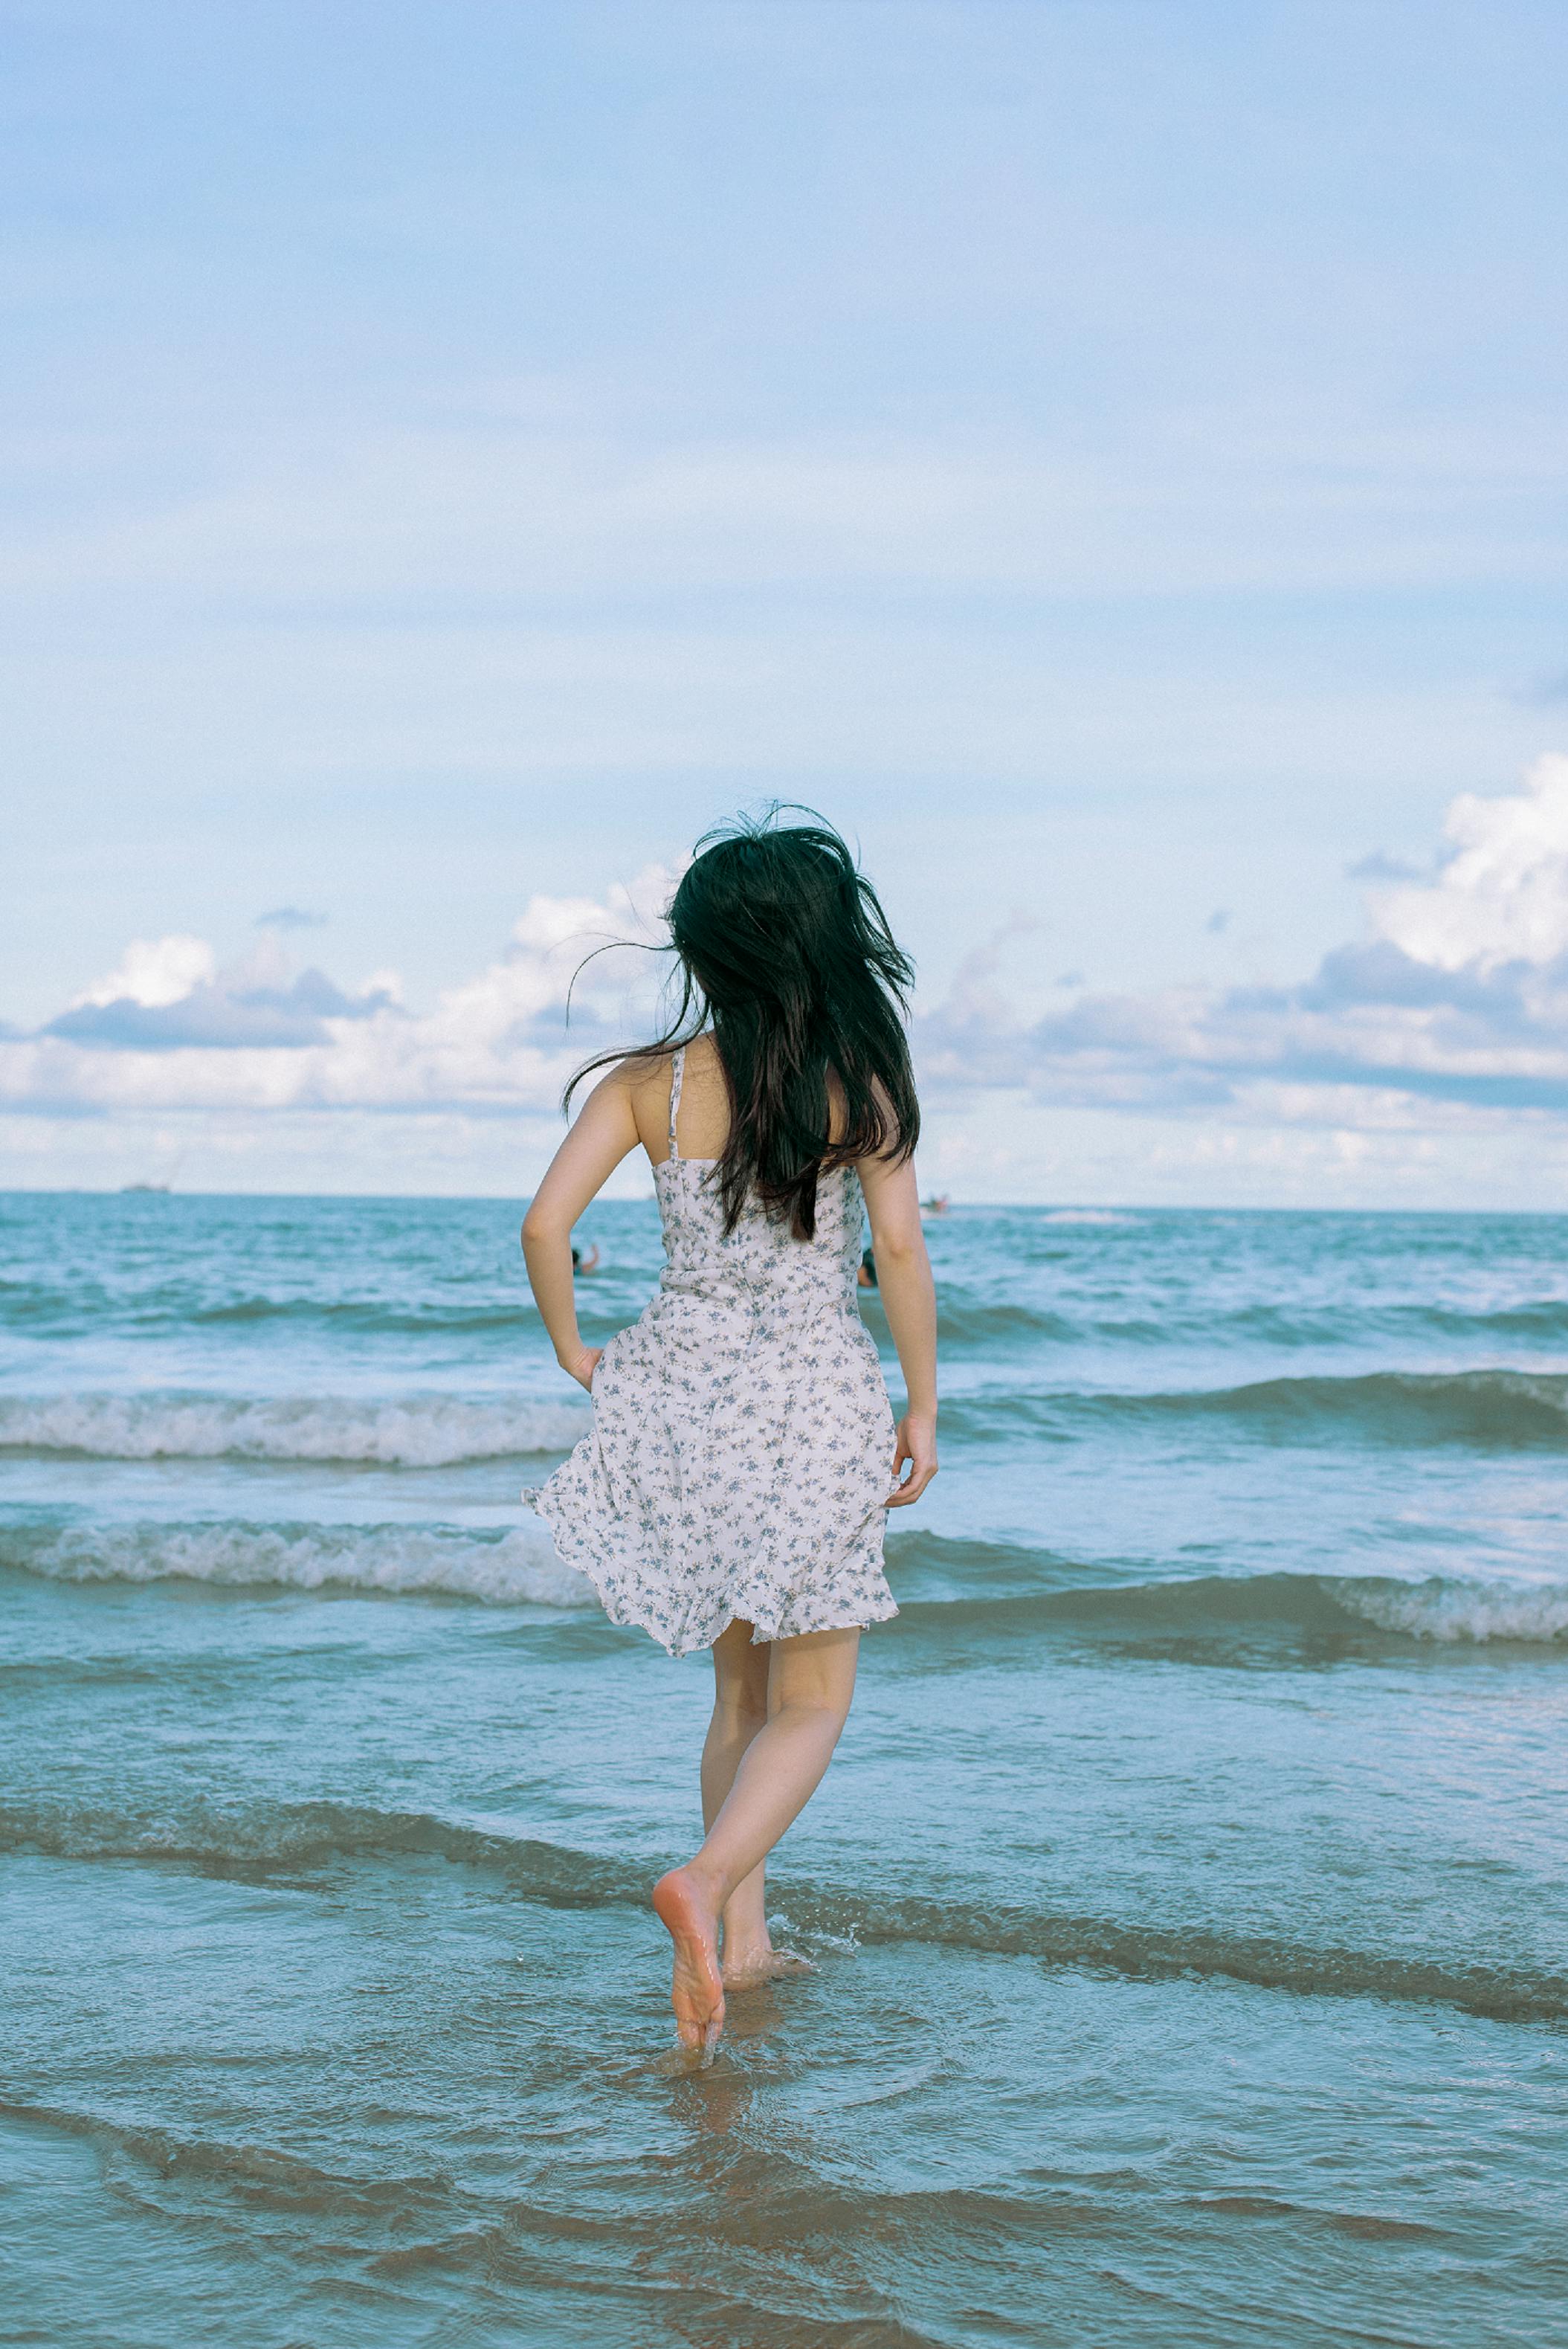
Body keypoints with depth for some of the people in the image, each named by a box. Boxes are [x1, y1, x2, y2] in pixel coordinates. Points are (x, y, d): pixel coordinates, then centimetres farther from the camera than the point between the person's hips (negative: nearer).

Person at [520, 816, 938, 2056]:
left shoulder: (651, 1082, -3)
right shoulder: (860, 1078, -8)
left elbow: (545, 1224, -8)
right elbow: (900, 1249, -11)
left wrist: (573, 1350, 8)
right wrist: (921, 1409, -1)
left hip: (682, 1391, 3)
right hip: (815, 1401, -3)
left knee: (743, 1682, 20)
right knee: (810, 1706, 6)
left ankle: (742, 1939, 22)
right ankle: (707, 1883, -20)